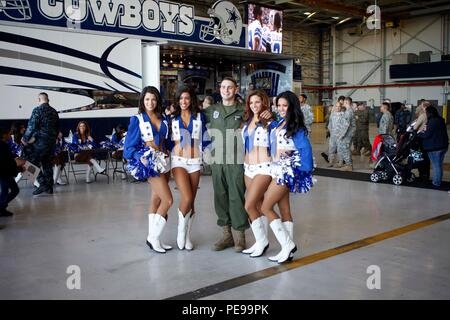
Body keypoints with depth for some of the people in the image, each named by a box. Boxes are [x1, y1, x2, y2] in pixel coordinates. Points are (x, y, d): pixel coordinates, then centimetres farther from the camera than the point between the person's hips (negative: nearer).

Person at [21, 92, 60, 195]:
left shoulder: (38, 110, -10)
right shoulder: (54, 111, 11)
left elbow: (32, 126, -15)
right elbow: (57, 128, 16)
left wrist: (25, 138, -6)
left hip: (40, 141, -7)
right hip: (51, 142, 7)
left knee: (32, 162, -1)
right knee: (47, 163, 13)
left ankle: (42, 183, -10)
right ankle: (49, 187, 16)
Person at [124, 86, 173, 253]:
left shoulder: (163, 119, 11)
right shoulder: (137, 119, -2)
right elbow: (130, 145, -3)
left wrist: (168, 150, 1)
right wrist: (141, 158, -17)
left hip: (163, 161, 5)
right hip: (149, 163, -5)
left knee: (156, 200, 8)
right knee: (168, 200, -13)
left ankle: (153, 237, 16)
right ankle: (153, 237, -2)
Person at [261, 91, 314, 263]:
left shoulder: (296, 127, -12)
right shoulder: (277, 124, 10)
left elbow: (306, 148, -18)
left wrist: (304, 170, -14)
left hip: (286, 171, -8)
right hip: (278, 170, 8)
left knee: (266, 208, -6)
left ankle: (287, 244, -1)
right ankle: (288, 247, 17)